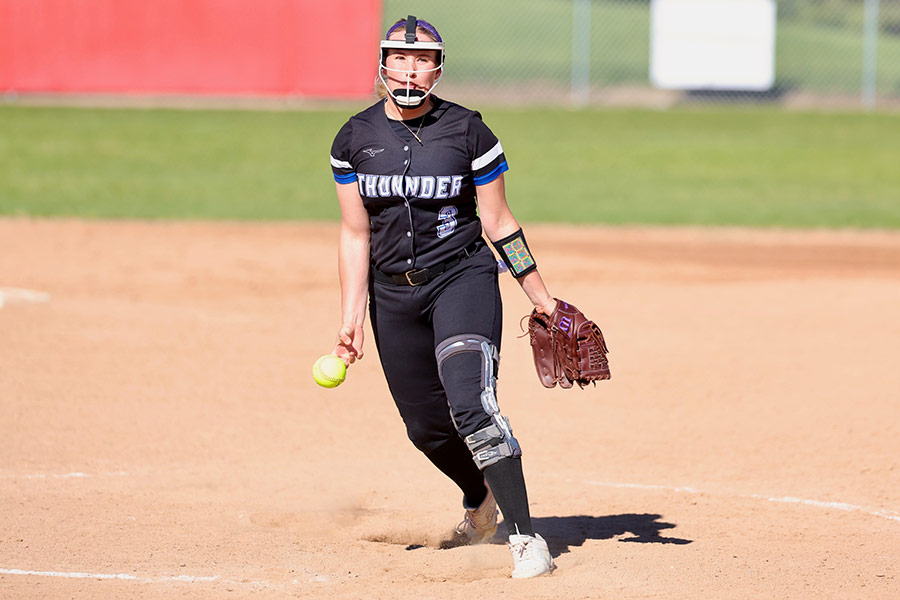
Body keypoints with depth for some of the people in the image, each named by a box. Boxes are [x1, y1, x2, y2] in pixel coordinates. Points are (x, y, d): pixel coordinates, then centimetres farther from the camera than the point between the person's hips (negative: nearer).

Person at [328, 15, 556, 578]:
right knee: (426, 425, 9)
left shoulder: (467, 131, -6)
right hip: (393, 294, 4)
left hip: (462, 278, -4)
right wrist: (352, 317, 0)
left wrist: (540, 295, 1)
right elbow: (355, 233, 6)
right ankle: (480, 500, 41)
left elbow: (499, 223, 0)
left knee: (470, 403, -24)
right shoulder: (356, 138, 2)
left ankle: (525, 536, -20)